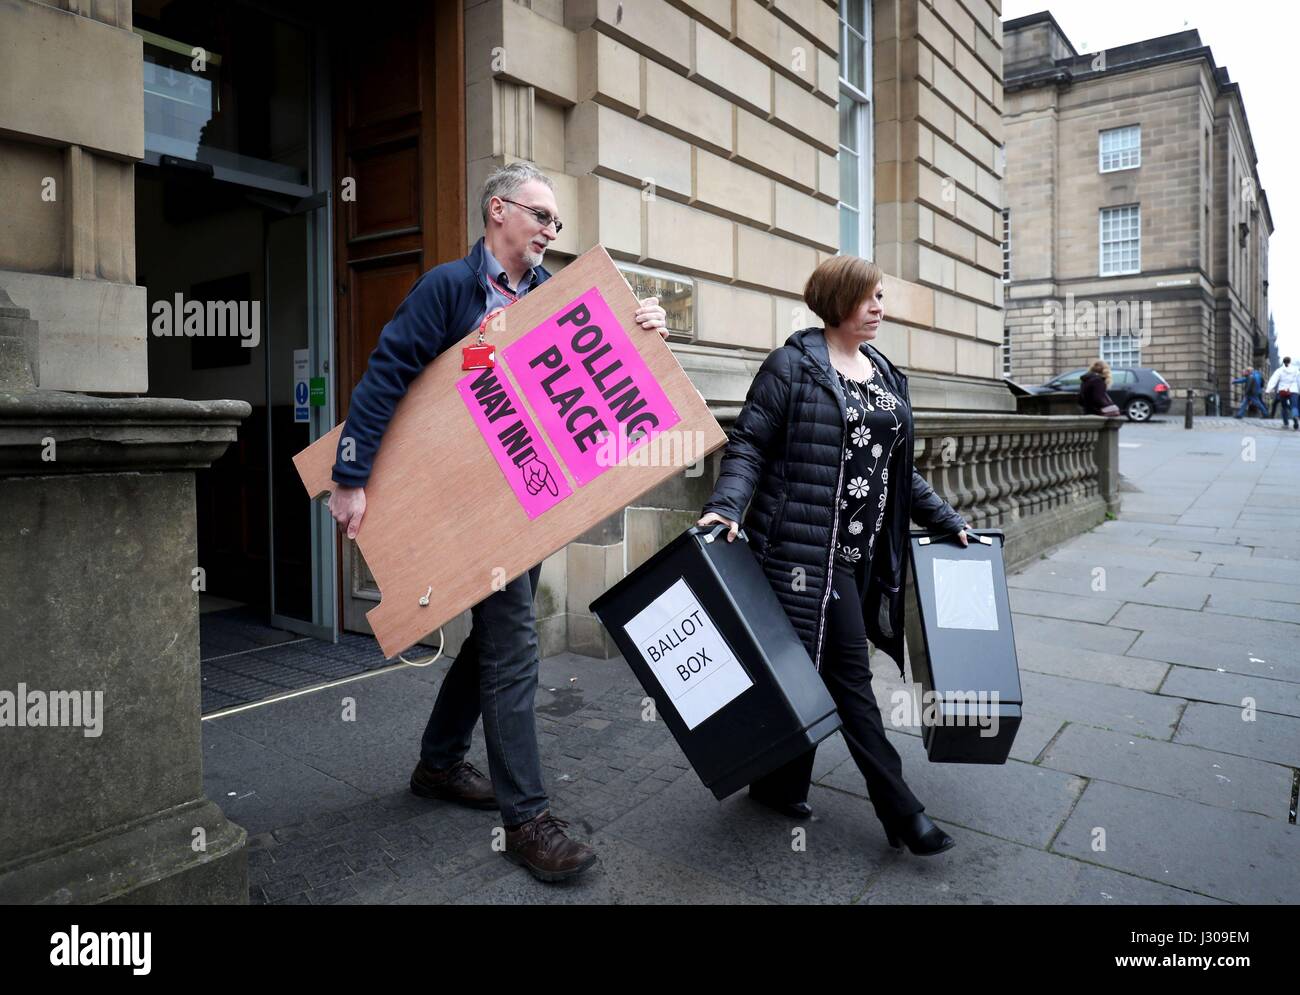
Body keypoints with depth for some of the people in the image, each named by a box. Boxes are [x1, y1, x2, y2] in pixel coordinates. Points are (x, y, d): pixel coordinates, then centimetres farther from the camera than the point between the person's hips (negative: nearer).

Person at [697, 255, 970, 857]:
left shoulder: (886, 374, 17)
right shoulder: (791, 366, -5)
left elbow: (897, 467, 22)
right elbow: (748, 444, -10)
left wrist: (944, 519, 21)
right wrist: (726, 506, -25)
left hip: (864, 553, 7)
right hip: (806, 549, -7)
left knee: (810, 668, 12)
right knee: (849, 671, -3)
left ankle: (780, 783, 29)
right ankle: (899, 810, 9)